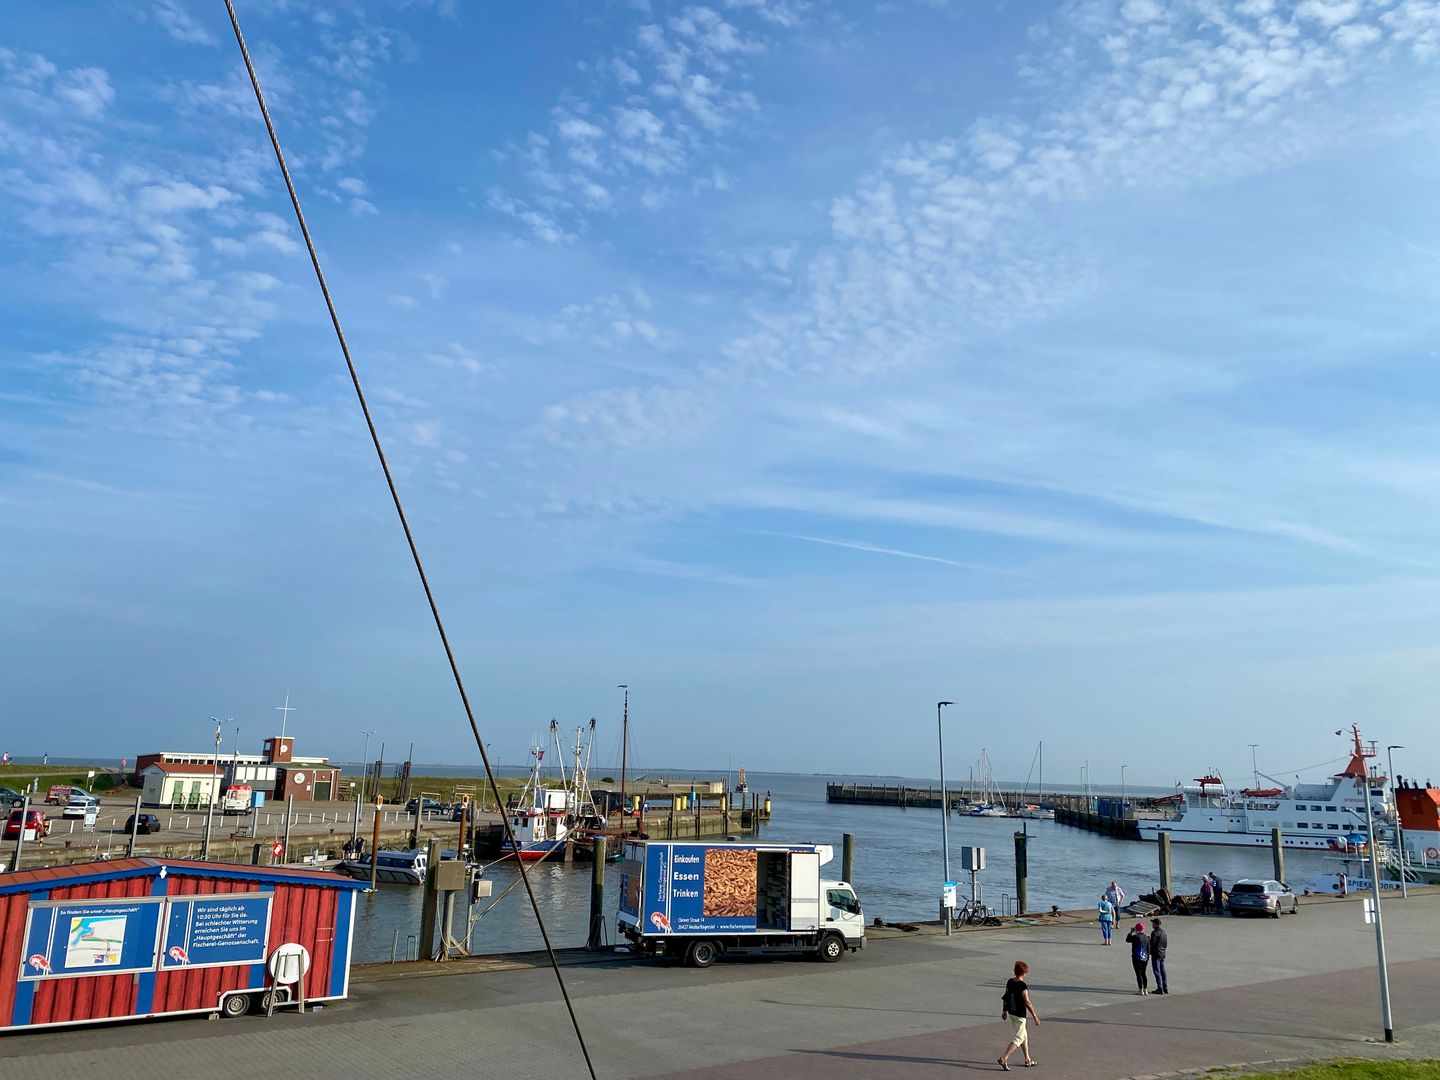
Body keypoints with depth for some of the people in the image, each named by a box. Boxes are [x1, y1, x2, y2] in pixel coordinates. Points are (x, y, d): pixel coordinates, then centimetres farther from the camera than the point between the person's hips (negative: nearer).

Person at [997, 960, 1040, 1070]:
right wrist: (1035, 1016, -12)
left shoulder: (1009, 982, 2)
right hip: (1019, 1015, -8)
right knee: (1018, 1038, 0)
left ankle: (1028, 1060, 31)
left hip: (1011, 1013, 8)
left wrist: (1004, 1011, 21)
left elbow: (1005, 997, 10)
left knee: (1024, 1035, 22)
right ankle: (1003, 1058, -9)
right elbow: (1027, 1003, -21)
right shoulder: (1022, 986, -22)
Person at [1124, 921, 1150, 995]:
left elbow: (1127, 940, 2)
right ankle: (1145, 990, 19)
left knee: (1138, 974, 0)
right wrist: (1147, 958, 20)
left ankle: (1141, 991, 1)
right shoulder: (1146, 938, 5)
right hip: (1145, 958, 7)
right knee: (1143, 973, 16)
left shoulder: (1135, 937, -15)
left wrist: (1131, 932, 10)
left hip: (1137, 958, -7)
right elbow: (1148, 949, 11)